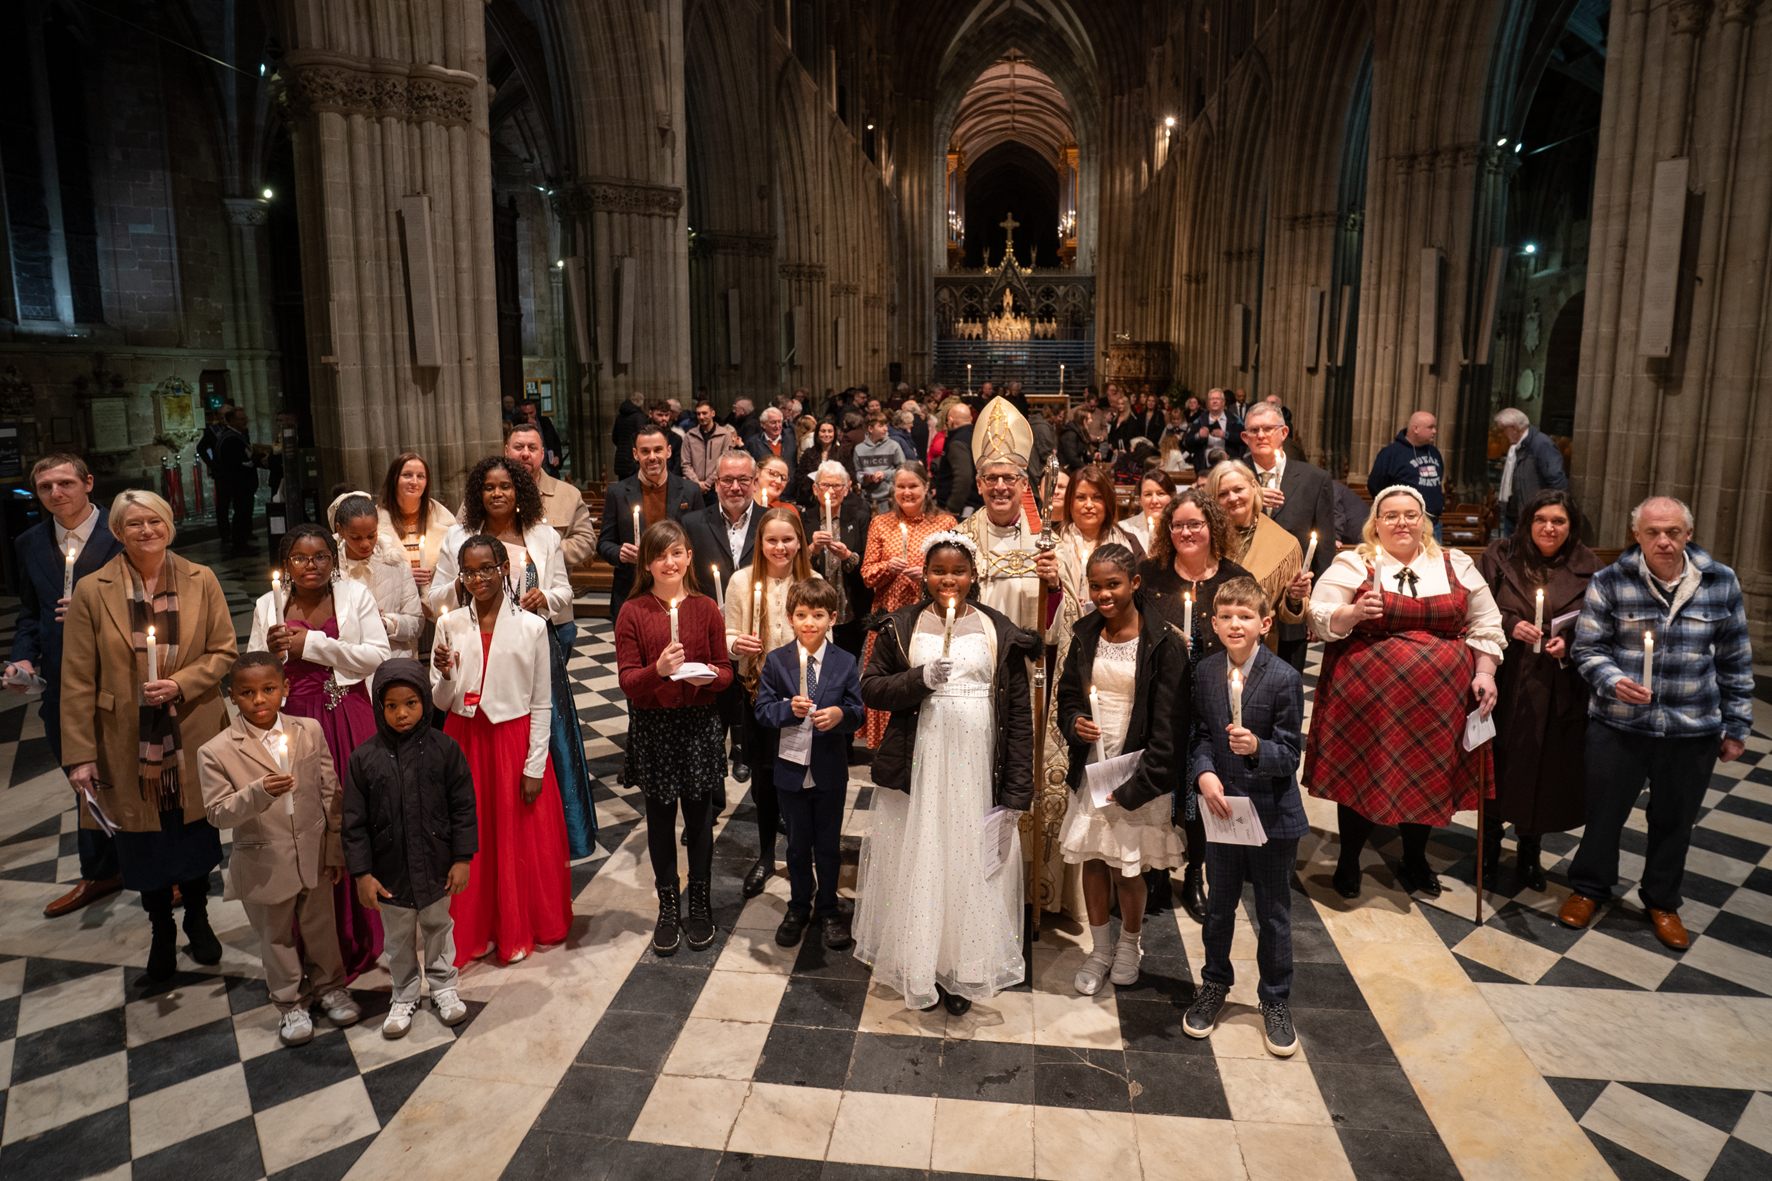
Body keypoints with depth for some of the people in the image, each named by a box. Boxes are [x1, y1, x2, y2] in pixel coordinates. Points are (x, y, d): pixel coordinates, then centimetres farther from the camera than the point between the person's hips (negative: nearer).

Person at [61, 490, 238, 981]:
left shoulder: (201, 581, -1)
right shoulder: (92, 591, -6)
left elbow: (224, 650, 2)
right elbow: (78, 680, -5)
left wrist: (180, 684, -16)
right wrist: (79, 754, -7)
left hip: (193, 738, 1)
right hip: (129, 743, -1)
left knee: (197, 832, 15)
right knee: (143, 842, 12)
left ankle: (197, 918, 39)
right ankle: (161, 932, 35)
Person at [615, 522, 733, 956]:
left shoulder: (706, 609, 1)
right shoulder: (632, 613, -3)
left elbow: (725, 669, 5)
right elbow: (627, 680, -7)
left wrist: (710, 675, -17)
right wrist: (659, 670, -26)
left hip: (699, 723, 1)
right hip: (652, 725, 0)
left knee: (698, 814, 9)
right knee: (660, 818, 10)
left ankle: (699, 904, 27)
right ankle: (668, 908, 27)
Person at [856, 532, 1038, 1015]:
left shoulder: (999, 632, 3)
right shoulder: (900, 626, 3)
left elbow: (1019, 713, 2)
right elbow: (870, 688, 1)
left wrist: (1017, 789, -2)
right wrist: (920, 679, -17)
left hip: (977, 770, 0)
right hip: (917, 766, 0)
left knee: (972, 867, 6)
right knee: (916, 866, 7)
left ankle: (963, 971, 25)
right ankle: (918, 968, 27)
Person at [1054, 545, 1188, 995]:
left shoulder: (1163, 643, -12)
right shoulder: (1085, 634, 3)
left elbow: (1170, 725, -12)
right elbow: (1068, 693, 15)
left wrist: (1137, 783, -16)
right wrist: (1074, 723, -8)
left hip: (1136, 772, -4)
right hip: (1092, 766, 4)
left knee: (1127, 867, 4)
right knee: (1092, 860, 12)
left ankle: (1129, 945, 33)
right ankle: (1100, 949, 32)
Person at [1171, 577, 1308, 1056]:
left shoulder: (1284, 678, -16)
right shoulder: (1207, 671, -3)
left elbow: (1290, 753, -14)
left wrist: (1257, 747, -34)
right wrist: (1205, 773, -13)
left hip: (1273, 813, -3)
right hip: (1221, 804, 3)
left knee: (1274, 912, 12)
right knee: (1219, 905, 19)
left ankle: (1276, 1000, 32)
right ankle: (1214, 985, 40)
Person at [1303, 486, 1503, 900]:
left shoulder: (1456, 565, 10)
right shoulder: (1352, 564, -1)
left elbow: (1485, 625, 12)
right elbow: (1319, 618, -5)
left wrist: (1485, 673, 2)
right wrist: (1354, 612, -23)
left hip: (1439, 699, 3)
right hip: (1368, 694, -3)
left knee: (1428, 775, 12)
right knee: (1360, 774, 4)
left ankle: (1415, 860, 34)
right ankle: (1349, 861, 23)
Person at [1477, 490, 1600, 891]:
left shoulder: (1586, 566, 4)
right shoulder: (1500, 556, 0)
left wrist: (1571, 641, -12)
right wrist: (1509, 626, -16)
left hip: (1560, 691, 1)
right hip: (1506, 684, -1)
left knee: (1546, 769, 10)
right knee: (1500, 764, 6)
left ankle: (1529, 851, 29)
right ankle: (1490, 849, 24)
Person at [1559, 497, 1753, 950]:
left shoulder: (1721, 583, 0)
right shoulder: (1609, 582, -7)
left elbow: (1736, 662, 7)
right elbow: (1588, 648, -2)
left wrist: (1736, 727, 9)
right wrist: (1614, 682, -22)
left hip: (1693, 730, 2)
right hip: (1619, 725, -2)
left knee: (1674, 820, 15)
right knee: (1604, 810, 9)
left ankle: (1662, 901, 36)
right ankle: (1589, 888, 31)